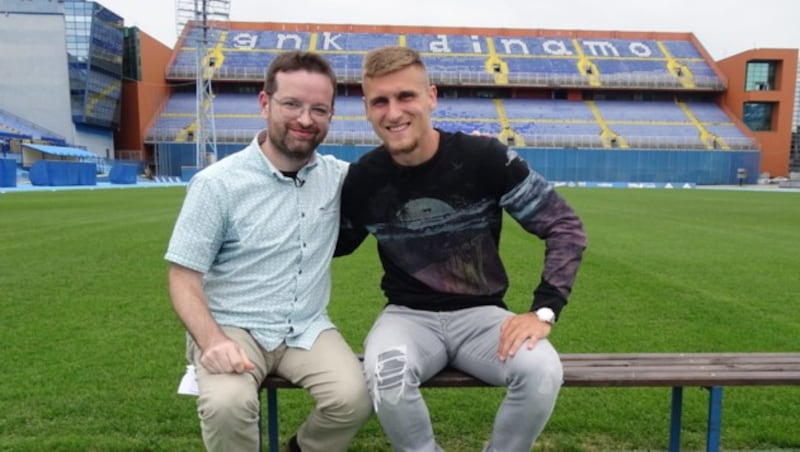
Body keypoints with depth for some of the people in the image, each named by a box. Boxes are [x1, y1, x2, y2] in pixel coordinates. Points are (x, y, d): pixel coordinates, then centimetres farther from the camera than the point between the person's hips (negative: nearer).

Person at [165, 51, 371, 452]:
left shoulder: (337, 177, 2)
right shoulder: (217, 183, -9)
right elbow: (184, 278, -7)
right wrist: (212, 341, -25)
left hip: (308, 329, 3)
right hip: (233, 329, -2)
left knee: (354, 400, -22)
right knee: (227, 404, -31)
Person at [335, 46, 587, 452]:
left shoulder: (484, 158, -14)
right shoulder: (362, 179, -7)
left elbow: (565, 226, -7)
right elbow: (335, 245, 12)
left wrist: (544, 310, -16)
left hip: (481, 313, 0)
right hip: (409, 315, 1)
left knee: (542, 371, -28)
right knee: (384, 375, -33)